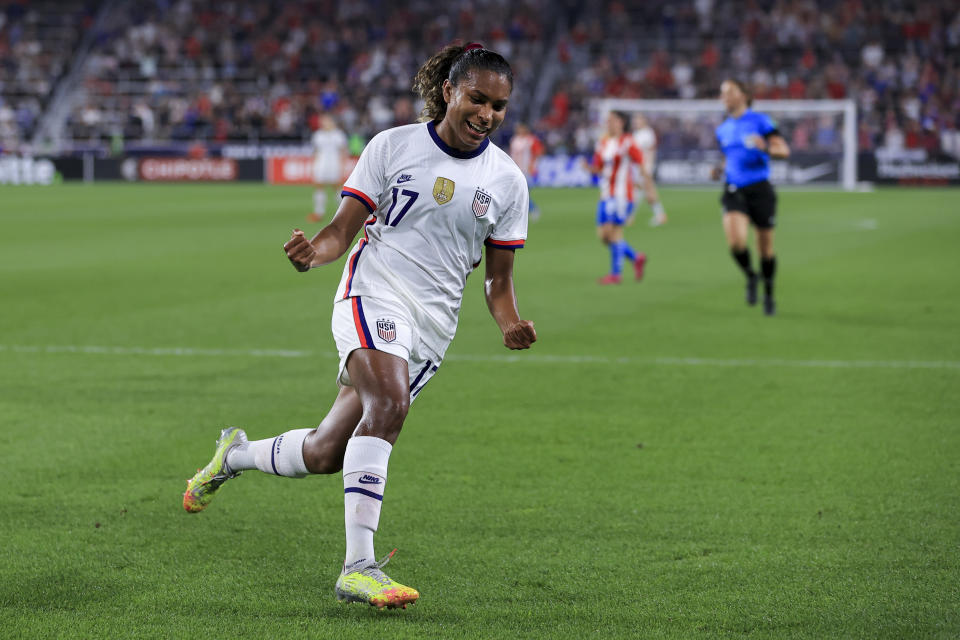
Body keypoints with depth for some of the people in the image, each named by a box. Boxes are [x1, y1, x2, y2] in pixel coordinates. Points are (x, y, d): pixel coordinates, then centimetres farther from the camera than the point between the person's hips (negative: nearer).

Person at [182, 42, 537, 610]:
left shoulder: (507, 179, 6)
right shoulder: (394, 146, -2)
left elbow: (499, 278, 11)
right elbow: (343, 230, -1)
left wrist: (512, 323, -10)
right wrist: (314, 253, -23)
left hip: (432, 328, 4)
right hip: (374, 294, -4)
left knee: (324, 454, 4)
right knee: (388, 402, -33)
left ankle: (236, 453, 37)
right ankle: (358, 567, -34)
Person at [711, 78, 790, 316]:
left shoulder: (759, 121, -3)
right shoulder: (723, 129, 13)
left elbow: (784, 150, -7)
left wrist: (765, 148, -27)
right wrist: (721, 168, 8)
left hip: (760, 189, -3)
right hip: (734, 191, 3)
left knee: (765, 245, 4)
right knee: (736, 242, -20)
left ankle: (768, 293, 26)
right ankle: (750, 276, 9)